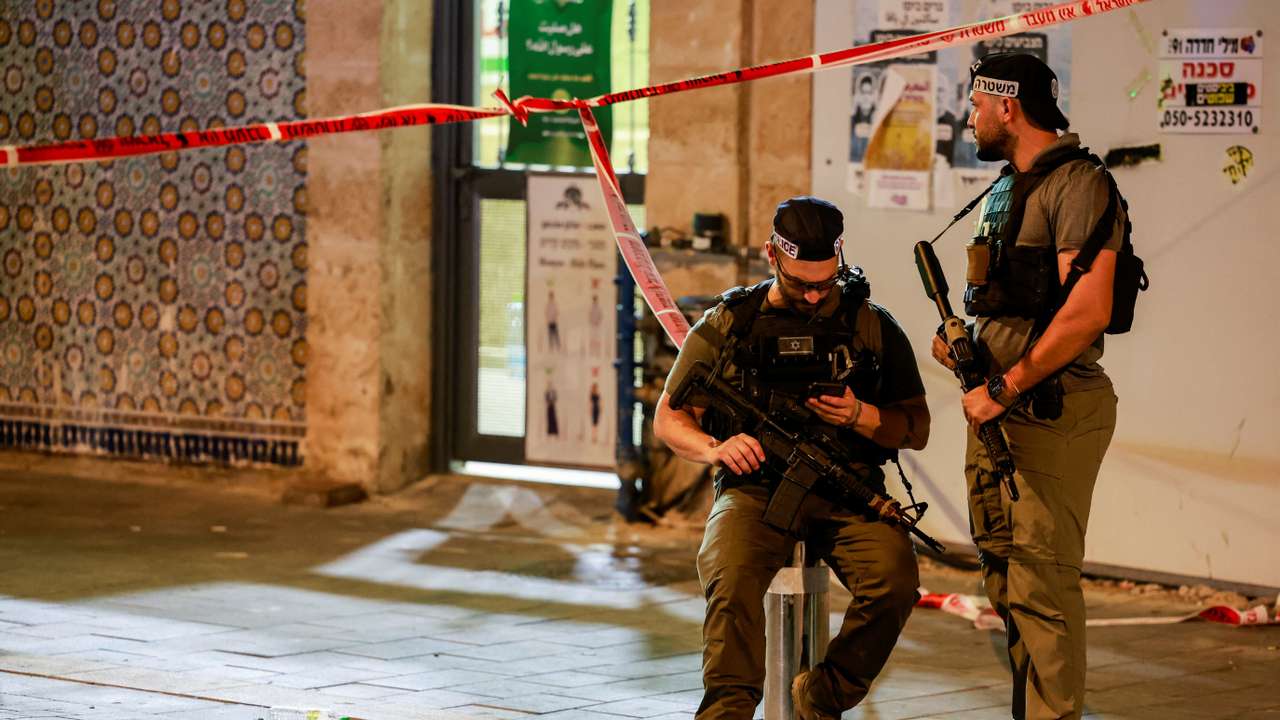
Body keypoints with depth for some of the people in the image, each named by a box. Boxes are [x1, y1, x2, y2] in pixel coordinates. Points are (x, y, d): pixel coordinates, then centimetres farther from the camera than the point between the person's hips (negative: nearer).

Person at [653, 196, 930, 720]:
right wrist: (715, 448, -11)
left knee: (894, 577, -29)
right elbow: (669, 419, 11)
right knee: (731, 576, -34)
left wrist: (860, 417, -10)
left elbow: (917, 430, 11)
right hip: (755, 489, -1)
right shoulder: (728, 323, 8)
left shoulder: (873, 327, 9)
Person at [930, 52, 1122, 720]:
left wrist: (1006, 389, -17)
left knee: (1042, 581, -10)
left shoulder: (1079, 185, -12)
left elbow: (1086, 313, -21)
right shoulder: (1005, 190, 18)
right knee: (1005, 575, 12)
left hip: (1054, 411, -10)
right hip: (999, 409, 10)